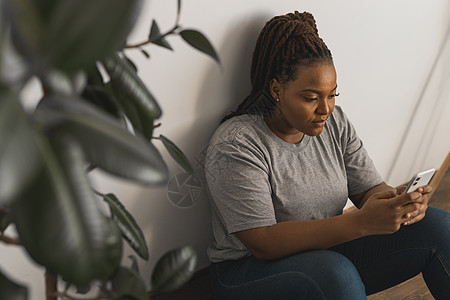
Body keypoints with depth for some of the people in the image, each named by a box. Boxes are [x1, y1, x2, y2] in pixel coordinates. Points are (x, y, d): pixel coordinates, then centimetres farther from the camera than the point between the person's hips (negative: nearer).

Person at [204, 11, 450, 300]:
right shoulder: (235, 146, -21)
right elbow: (264, 244, -26)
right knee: (336, 273, -38)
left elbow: (370, 189, -1)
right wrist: (360, 223, -35)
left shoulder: (335, 123, 0)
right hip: (252, 270, -6)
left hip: (329, 251, 6)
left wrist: (399, 202, -26)